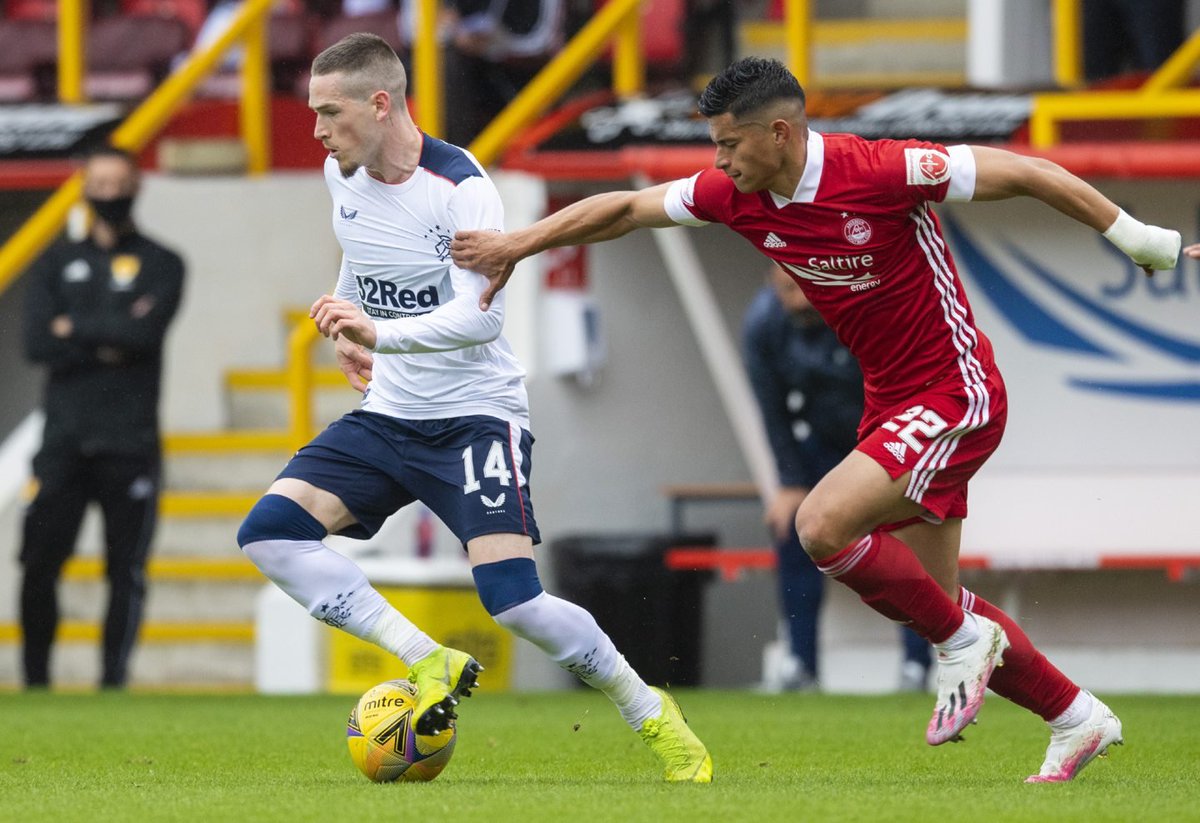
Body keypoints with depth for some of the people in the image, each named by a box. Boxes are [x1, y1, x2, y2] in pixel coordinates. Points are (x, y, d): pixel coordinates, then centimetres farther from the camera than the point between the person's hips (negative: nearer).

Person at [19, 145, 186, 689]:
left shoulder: (160, 265, 7)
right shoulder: (56, 265, 14)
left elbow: (145, 331, -11)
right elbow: (37, 344, 0)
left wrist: (75, 328, -2)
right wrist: (110, 341, -7)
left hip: (130, 441, -2)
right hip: (64, 439, 2)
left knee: (126, 570, -3)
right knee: (39, 563, -5)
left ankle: (113, 681, 3)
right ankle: (36, 680, 5)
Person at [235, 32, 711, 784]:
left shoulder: (462, 190, -20)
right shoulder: (343, 175, 2)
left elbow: (480, 318, -31)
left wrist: (381, 335, -44)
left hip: (475, 413, -7)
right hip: (386, 414, 7)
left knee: (512, 599, -20)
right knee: (268, 531, -13)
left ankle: (652, 715, 2)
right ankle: (429, 664, -15)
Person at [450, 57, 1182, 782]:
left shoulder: (882, 172, -23)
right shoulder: (737, 196, -4)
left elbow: (1026, 173, -17)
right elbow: (626, 208, 7)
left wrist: (1132, 235, -14)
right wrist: (518, 245, 3)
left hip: (954, 394, -8)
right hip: (890, 402, 8)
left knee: (822, 523, -23)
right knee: (933, 599, 11)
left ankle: (963, 642, -4)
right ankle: (1077, 719, 25)